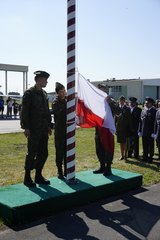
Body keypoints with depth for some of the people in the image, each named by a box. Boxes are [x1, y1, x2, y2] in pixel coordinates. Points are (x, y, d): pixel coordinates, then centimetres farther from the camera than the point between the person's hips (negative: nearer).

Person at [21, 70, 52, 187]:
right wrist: (26, 127, -15)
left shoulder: (44, 93, 14)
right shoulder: (29, 93, -7)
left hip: (43, 130, 7)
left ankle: (38, 176, 22)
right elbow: (24, 111, -11)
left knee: (43, 153, 9)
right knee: (32, 153, -2)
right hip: (33, 130, -7)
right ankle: (27, 178, 11)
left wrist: (49, 125, 13)